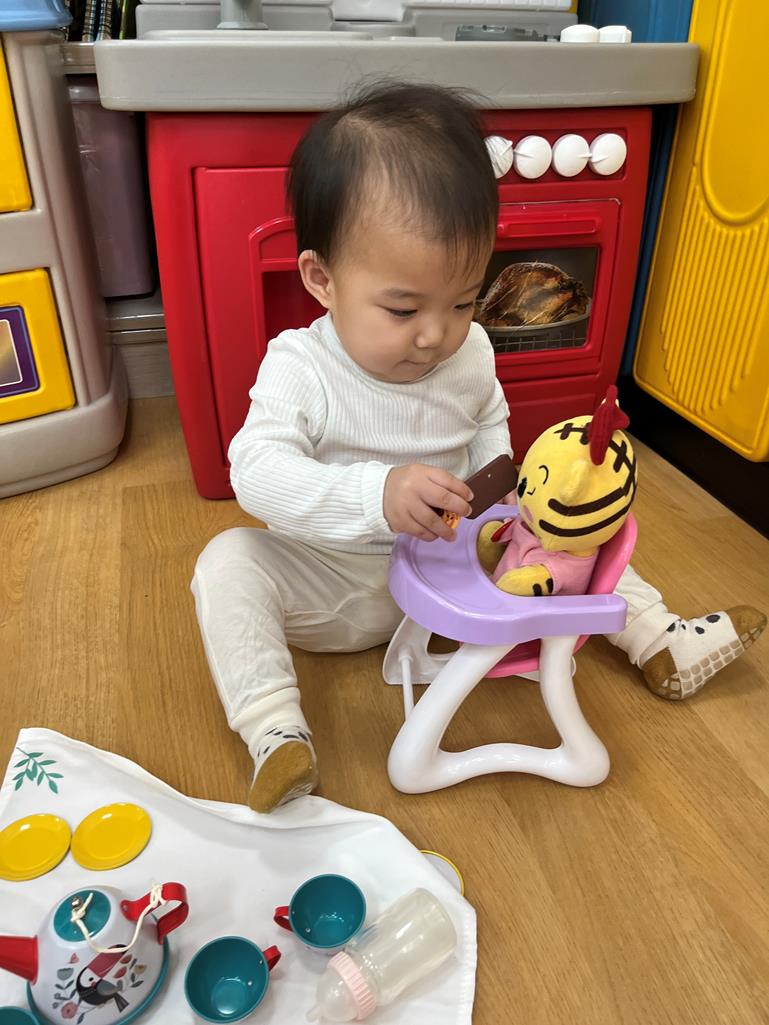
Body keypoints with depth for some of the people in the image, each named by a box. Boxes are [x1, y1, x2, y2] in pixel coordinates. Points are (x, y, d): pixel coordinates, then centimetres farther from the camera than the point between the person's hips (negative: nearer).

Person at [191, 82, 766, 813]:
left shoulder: (469, 354, -8)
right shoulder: (298, 367, -21)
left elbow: (490, 428, 11)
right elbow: (256, 472, -34)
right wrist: (377, 494, -49)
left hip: (455, 564, 3)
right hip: (335, 583, -3)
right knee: (227, 566, -25)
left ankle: (659, 641, 12)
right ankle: (275, 734, -25)